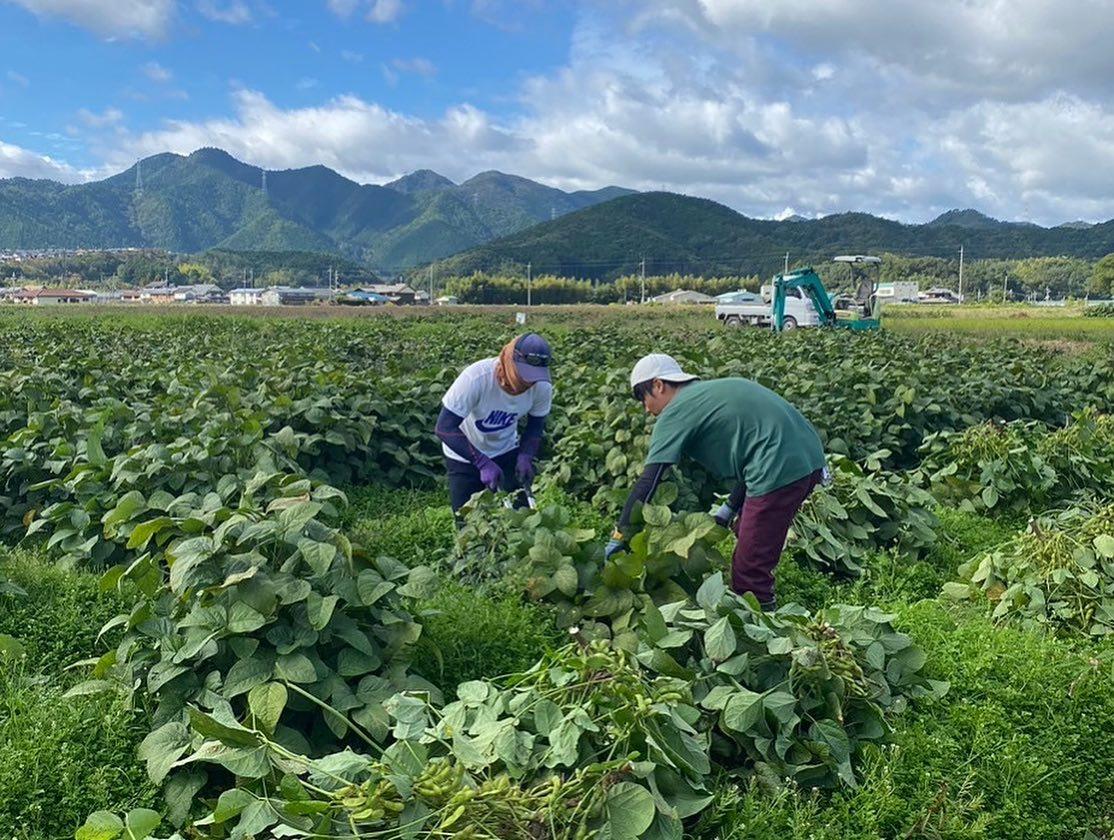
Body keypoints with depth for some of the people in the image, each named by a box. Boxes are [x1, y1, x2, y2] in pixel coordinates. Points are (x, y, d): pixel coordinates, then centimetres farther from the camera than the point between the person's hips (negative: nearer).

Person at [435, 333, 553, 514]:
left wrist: (526, 457, -22)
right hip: (464, 457, -3)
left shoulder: (542, 387, -22)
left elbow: (536, 424, -4)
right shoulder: (476, 378, -35)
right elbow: (445, 428, -33)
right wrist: (483, 463, -39)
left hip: (506, 452, 3)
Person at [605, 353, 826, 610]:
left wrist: (619, 535, 2)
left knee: (748, 572, -2)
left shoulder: (677, 412, -1)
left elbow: (649, 481, -5)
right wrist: (730, 508, 25)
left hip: (783, 468, -10)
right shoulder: (715, 392, 23)